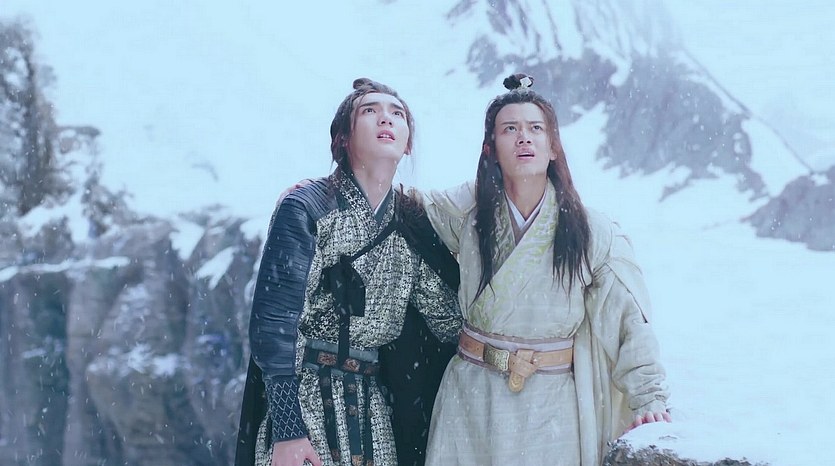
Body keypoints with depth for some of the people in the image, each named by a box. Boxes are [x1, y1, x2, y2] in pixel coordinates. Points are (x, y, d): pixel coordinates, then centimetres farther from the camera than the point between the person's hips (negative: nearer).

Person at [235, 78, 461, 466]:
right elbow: (273, 324, -14)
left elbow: (450, 321, 9)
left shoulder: (412, 223, 7)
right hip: (301, 398, -5)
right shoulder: (304, 209, -9)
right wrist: (286, 429, -18)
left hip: (369, 402, 5)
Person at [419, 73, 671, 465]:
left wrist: (650, 400, -10)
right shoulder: (467, 211, -1)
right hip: (472, 401, 1)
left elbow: (630, 323, -3)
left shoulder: (594, 233, -5)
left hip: (551, 404, -1)